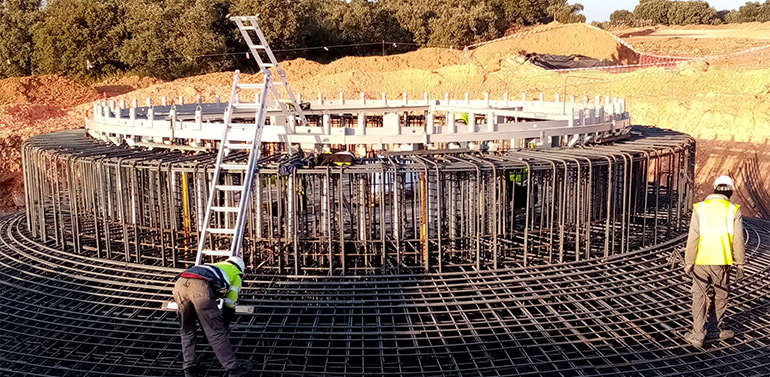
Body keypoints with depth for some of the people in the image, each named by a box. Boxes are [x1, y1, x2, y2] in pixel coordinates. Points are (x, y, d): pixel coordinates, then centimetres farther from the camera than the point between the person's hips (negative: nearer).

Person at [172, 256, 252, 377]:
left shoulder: (214, 267, 44)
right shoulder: (236, 275, 30)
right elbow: (229, 305, 25)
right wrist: (225, 325, 37)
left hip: (180, 283, 5)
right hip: (200, 287, -5)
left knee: (187, 331, 23)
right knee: (216, 332, 7)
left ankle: (190, 367, 27)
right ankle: (234, 367, 17)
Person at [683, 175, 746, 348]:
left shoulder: (700, 208, -2)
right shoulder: (733, 210, -1)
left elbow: (693, 238, -5)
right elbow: (738, 241, -2)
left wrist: (688, 262, 1)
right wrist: (740, 264, 7)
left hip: (701, 261, 0)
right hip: (721, 262, 0)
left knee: (700, 296, 8)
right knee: (721, 295, 18)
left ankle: (698, 334, 3)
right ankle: (714, 328, 28)